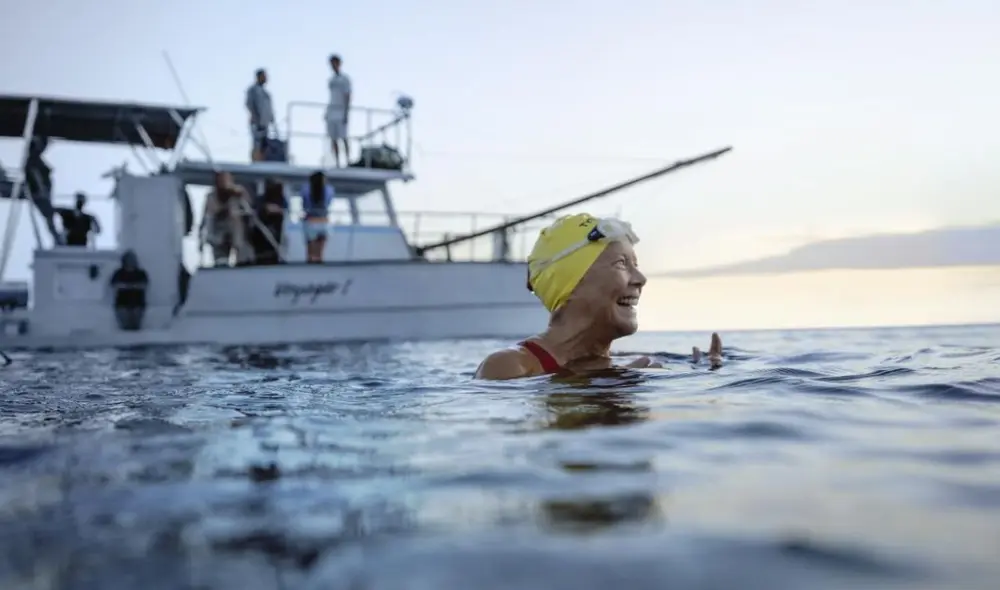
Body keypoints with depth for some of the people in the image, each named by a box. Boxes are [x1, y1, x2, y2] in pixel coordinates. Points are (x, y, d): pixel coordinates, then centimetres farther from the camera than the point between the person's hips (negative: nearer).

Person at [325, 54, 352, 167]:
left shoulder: (345, 79, -3)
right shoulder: (331, 80, 17)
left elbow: (348, 97, -8)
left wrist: (346, 114, -15)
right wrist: (327, 112, 15)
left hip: (341, 112, -6)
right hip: (331, 112, 7)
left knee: (343, 137, -13)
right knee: (333, 138, 2)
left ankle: (347, 159, -8)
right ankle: (337, 162, 4)